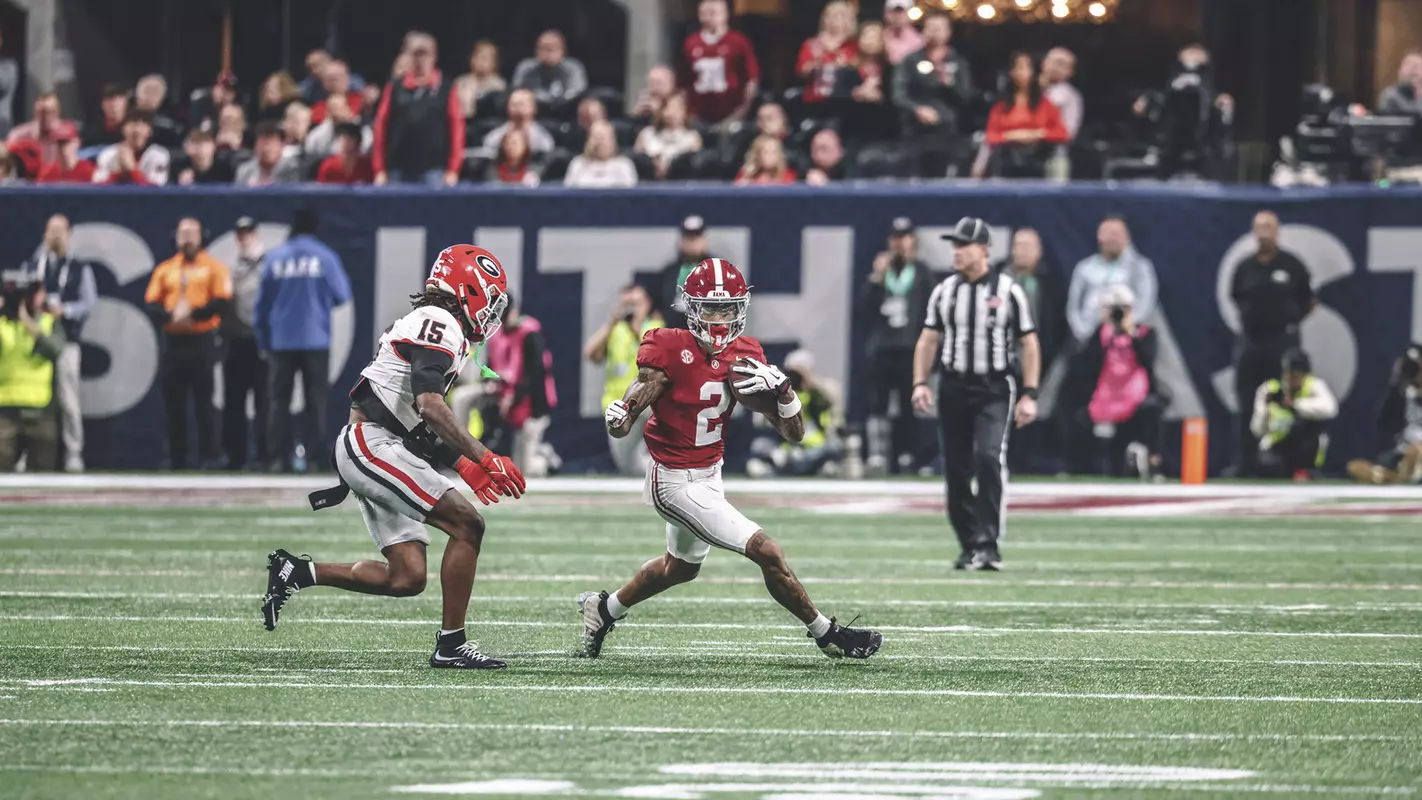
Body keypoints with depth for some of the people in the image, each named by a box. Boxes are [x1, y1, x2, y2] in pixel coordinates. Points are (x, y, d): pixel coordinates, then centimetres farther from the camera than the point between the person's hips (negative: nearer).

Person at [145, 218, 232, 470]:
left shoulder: (214, 268, 5)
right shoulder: (165, 269, 15)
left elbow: (222, 302, -6)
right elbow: (152, 305, 7)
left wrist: (193, 314, -16)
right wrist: (171, 316, -13)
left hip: (202, 342, -4)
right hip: (172, 342, 4)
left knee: (203, 402, -6)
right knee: (173, 404, 3)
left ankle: (208, 457, -4)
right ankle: (176, 458, 7)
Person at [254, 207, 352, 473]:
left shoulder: (274, 258, 3)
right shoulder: (325, 257, -4)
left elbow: (261, 304, 6)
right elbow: (342, 295, 2)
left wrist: (262, 341, 14)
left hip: (280, 342, 1)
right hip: (316, 340, -1)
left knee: (279, 400, 4)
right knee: (316, 400, 2)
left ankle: (278, 457, -3)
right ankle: (315, 456, -4)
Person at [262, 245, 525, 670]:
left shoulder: (430, 326, 21)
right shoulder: (440, 324, -11)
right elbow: (429, 404, -25)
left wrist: (465, 466, 20)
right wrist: (484, 458, -27)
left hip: (365, 451, 10)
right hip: (373, 444, -10)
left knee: (407, 579, 5)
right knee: (467, 524, -14)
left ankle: (296, 572, 10)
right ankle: (451, 644, -11)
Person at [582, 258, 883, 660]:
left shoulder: (744, 357, -5)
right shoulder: (669, 350, -21)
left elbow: (794, 433, -5)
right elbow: (620, 426, -22)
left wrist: (781, 390, -24)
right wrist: (618, 416, -46)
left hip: (709, 476, 8)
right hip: (677, 483, -8)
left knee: (681, 567, 30)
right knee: (767, 553, -13)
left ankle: (605, 610, 50)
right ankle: (826, 634, 2)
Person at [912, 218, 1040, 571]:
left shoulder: (1008, 291, -2)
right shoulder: (944, 291, 9)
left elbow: (1029, 346, 0)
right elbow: (928, 340, 12)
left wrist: (1029, 394, -8)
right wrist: (920, 383, -2)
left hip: (995, 389, -4)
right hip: (953, 387, 4)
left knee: (989, 457, -22)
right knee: (957, 469, 5)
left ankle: (988, 544, -22)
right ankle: (969, 545, 18)